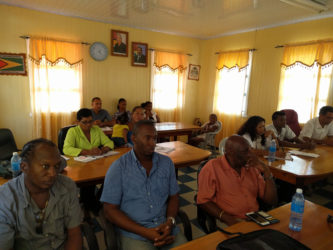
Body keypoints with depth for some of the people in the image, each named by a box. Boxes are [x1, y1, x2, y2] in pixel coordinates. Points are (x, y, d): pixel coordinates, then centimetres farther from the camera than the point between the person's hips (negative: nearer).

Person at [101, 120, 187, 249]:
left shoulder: (166, 162, 5)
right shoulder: (118, 168, -6)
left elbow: (173, 197, 10)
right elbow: (110, 210, -8)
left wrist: (170, 222, -9)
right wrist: (144, 232, -15)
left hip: (165, 228, 3)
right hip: (134, 232, -2)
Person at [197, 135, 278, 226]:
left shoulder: (252, 167, 9)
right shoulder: (212, 167, -6)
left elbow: (271, 201, 8)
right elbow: (203, 200, -9)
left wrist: (266, 171, -3)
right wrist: (226, 218, -22)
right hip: (231, 222, -5)